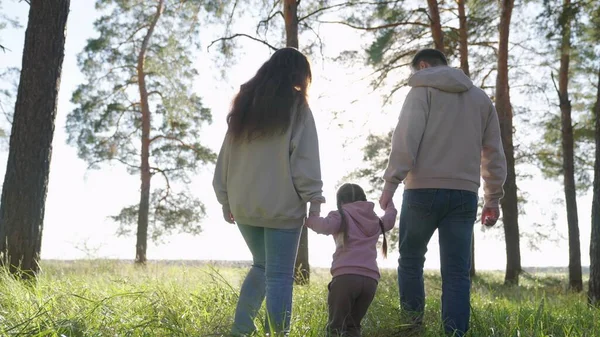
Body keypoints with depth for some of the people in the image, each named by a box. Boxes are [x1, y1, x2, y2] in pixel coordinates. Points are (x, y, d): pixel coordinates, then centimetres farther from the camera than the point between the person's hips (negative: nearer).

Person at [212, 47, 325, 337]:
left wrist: (225, 198, 17)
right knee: (280, 275, 0)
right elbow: (304, 160, -11)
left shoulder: (244, 104, 13)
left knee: (261, 266, 20)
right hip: (282, 206, -6)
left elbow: (226, 156, 14)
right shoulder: (296, 107, -3)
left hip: (244, 205, 6)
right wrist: (314, 199, -7)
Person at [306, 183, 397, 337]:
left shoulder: (341, 216, 9)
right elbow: (389, 220, 46)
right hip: (371, 279, 5)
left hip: (346, 276, -5)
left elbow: (325, 226, -12)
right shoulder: (375, 220, 25)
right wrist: (389, 204, 64)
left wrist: (308, 218, 4)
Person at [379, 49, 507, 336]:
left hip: (424, 191, -3)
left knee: (410, 260, 12)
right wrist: (493, 198, 19)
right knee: (457, 273, 3)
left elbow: (406, 137, -10)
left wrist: (391, 182, -11)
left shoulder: (423, 89, 5)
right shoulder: (481, 98, 20)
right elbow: (494, 153, 17)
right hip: (464, 195, 4)